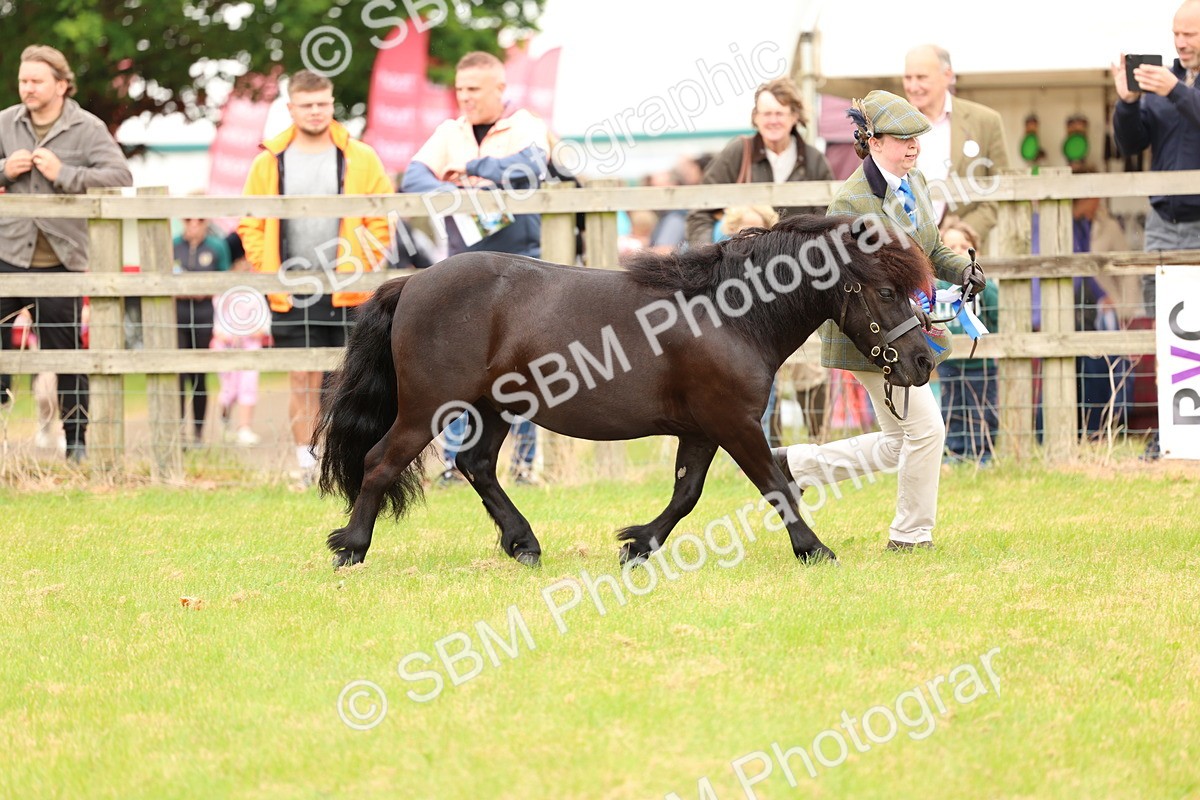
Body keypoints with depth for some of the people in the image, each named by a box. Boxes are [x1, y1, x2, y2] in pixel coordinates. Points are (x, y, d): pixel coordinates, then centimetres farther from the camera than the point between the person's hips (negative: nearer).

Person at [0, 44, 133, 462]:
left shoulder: (88, 129, -4)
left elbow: (120, 177, -14)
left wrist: (64, 174, -20)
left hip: (60, 260, -3)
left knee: (65, 352, 6)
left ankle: (77, 441, 15)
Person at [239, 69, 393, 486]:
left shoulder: (360, 159, 4)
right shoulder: (269, 163, 6)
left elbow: (381, 218, 4)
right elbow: (251, 224, 9)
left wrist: (366, 268, -4)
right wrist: (269, 273, -2)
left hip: (349, 292, -1)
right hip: (292, 293, 1)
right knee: (302, 377, 0)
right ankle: (306, 461, 5)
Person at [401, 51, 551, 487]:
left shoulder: (527, 128, 2)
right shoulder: (449, 133, 12)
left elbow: (527, 168, -19)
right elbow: (414, 177, -1)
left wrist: (471, 168, -9)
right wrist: (456, 196, -20)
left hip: (519, 260, -3)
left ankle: (526, 459, 7)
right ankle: (455, 461, -2)